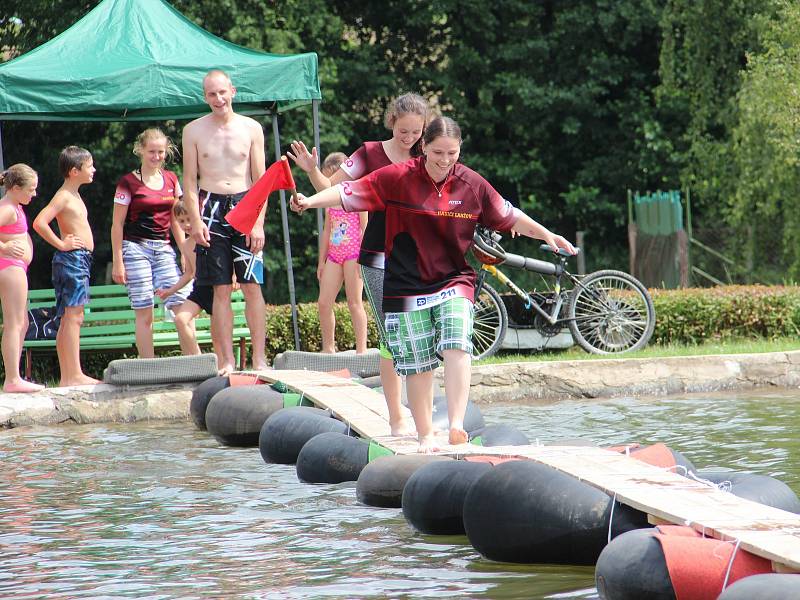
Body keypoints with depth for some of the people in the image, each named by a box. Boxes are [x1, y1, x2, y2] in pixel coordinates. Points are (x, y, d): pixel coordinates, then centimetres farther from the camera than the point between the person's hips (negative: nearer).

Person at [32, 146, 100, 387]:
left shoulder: (74, 195, 18)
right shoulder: (63, 196, -12)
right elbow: (40, 223, -24)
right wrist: (61, 244, -17)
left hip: (80, 259, 10)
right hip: (72, 258, -10)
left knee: (71, 318, 9)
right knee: (72, 316, -12)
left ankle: (67, 376, 10)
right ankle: (74, 375, -15)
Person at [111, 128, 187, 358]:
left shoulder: (171, 180, 12)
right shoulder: (128, 182, -2)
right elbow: (117, 224, -1)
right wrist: (117, 261, -5)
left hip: (164, 249, 4)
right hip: (136, 248, -4)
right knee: (144, 312, -6)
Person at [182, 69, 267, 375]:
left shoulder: (251, 129, 5)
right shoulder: (194, 131, 5)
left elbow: (260, 180, 4)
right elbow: (190, 180, 4)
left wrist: (258, 223, -5)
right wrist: (196, 221, -7)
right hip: (211, 210, 0)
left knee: (252, 287, -4)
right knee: (221, 290, 0)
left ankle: (259, 359, 0)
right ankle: (227, 361, 2)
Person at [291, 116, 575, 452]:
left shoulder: (472, 185, 0)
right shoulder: (397, 178, -7)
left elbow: (509, 217, 12)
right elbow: (350, 193, -9)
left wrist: (548, 236, 10)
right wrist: (311, 201, -21)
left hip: (454, 280, 1)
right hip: (406, 285, -1)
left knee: (457, 344, -23)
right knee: (418, 365, 2)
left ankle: (457, 425, -29)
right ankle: (425, 435, 16)